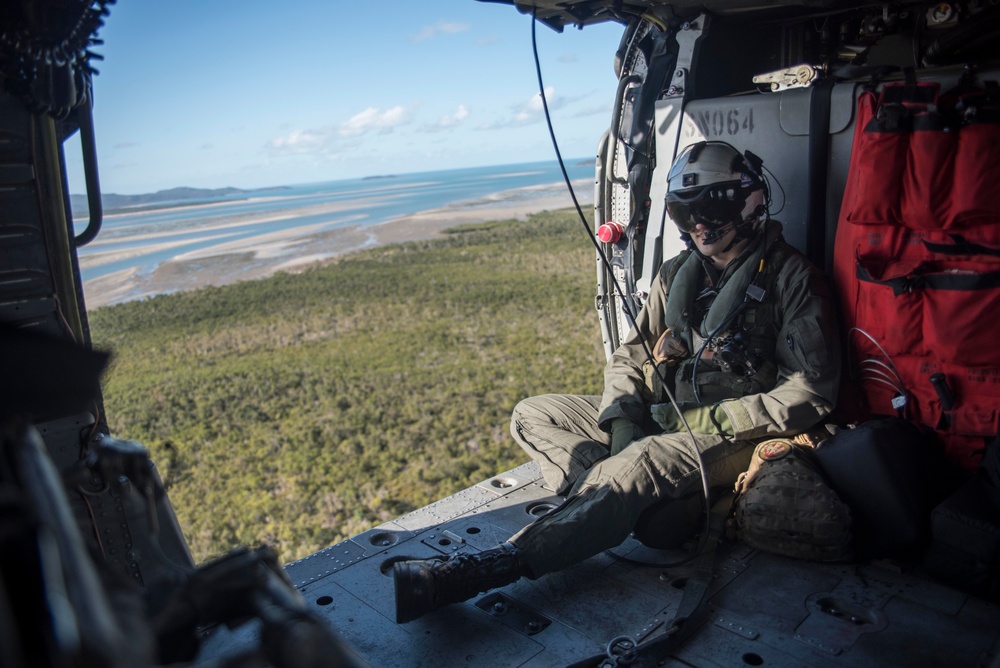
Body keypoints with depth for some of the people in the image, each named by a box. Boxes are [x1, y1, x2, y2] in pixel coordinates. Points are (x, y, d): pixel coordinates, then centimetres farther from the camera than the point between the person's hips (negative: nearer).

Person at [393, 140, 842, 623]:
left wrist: (705, 419, -18)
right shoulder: (677, 274, 10)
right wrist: (623, 422, -9)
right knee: (531, 415, -3)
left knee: (636, 465, -38)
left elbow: (811, 393, -14)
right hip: (660, 418, 7)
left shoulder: (789, 277, -8)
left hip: (735, 432, -7)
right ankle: (648, 503, -23)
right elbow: (630, 356, 10)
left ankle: (489, 567, -42)